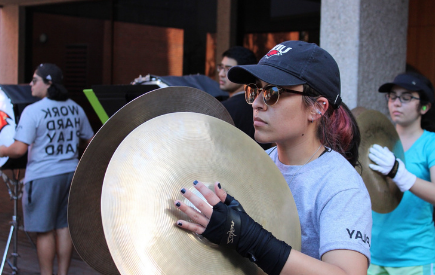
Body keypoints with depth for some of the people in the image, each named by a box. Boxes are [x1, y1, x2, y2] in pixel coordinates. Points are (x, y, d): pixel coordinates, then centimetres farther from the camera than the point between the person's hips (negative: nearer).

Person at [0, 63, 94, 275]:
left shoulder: (32, 111, -12)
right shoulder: (75, 109, 6)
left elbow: (19, 149, -18)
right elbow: (89, 142, 15)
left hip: (43, 176, -6)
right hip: (70, 173, 6)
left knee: (44, 229, 4)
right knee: (64, 226, 12)